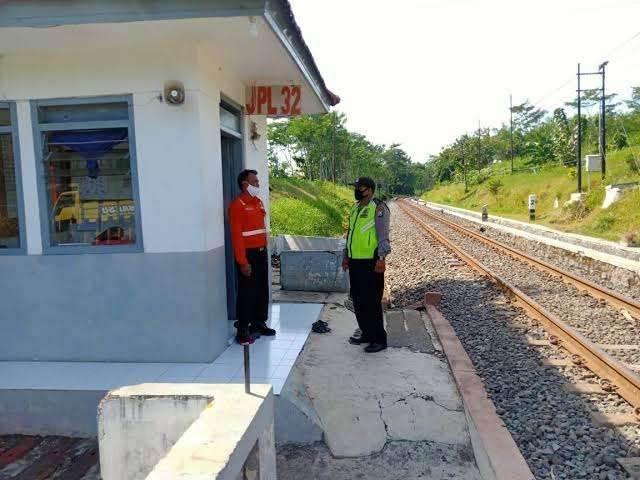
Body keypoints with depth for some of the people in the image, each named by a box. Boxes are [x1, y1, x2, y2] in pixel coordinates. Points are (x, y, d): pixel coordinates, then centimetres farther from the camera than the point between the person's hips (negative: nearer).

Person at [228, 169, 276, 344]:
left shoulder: (258, 202, 13)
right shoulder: (237, 205, -12)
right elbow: (236, 235, -17)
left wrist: (265, 249, 13)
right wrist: (243, 262, -20)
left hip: (261, 252, 8)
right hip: (248, 254, -8)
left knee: (262, 290, 15)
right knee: (247, 292, -2)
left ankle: (259, 323, 28)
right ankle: (242, 330, 7)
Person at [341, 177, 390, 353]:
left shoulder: (378, 208, -10)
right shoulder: (356, 208, 16)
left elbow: (383, 236, -15)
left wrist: (381, 259, -22)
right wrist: (346, 256, 22)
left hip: (371, 263, -9)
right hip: (355, 262, 9)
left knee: (372, 302, -5)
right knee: (357, 300, 14)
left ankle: (379, 339, 5)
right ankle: (366, 333, 27)